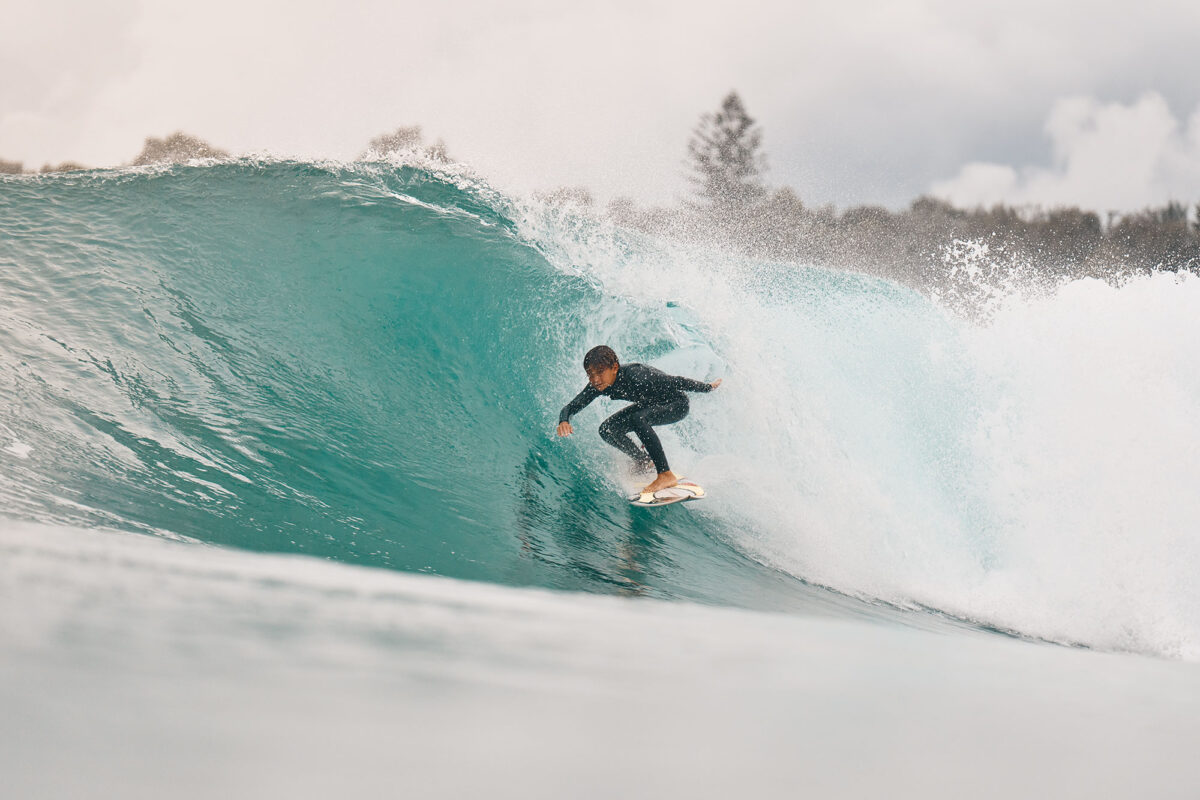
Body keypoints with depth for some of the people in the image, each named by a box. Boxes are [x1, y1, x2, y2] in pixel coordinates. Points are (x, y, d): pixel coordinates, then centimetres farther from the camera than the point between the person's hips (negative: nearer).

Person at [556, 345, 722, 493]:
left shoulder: (634, 376, -37)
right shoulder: (597, 386, -17)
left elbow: (676, 382, -28)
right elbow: (572, 407, -12)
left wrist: (708, 387, -19)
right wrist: (564, 421, -36)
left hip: (677, 404, -8)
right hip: (651, 404, 8)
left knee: (638, 418, -33)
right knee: (607, 430, -4)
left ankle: (666, 475, -28)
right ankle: (644, 463, 18)